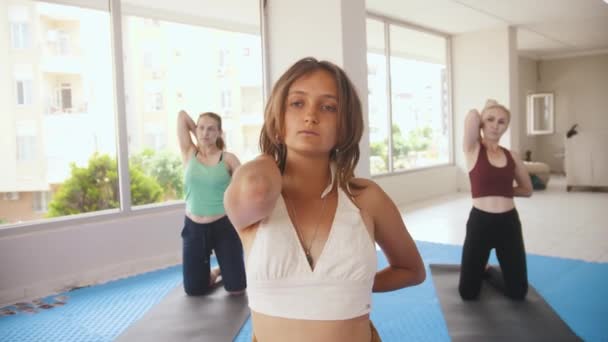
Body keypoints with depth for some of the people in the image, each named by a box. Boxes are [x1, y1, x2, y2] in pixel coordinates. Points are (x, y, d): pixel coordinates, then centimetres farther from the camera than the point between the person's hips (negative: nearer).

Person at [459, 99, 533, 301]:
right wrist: (479, 116, 4)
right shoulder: (473, 149, -3)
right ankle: (480, 271, 39)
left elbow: (527, 190, 18)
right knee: (467, 293, 4)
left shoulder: (512, 156, 8)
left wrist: (503, 189, 4)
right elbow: (472, 115, -18)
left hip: (509, 223, 4)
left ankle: (487, 271, 39)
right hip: (480, 222, -3)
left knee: (518, 292, 9)